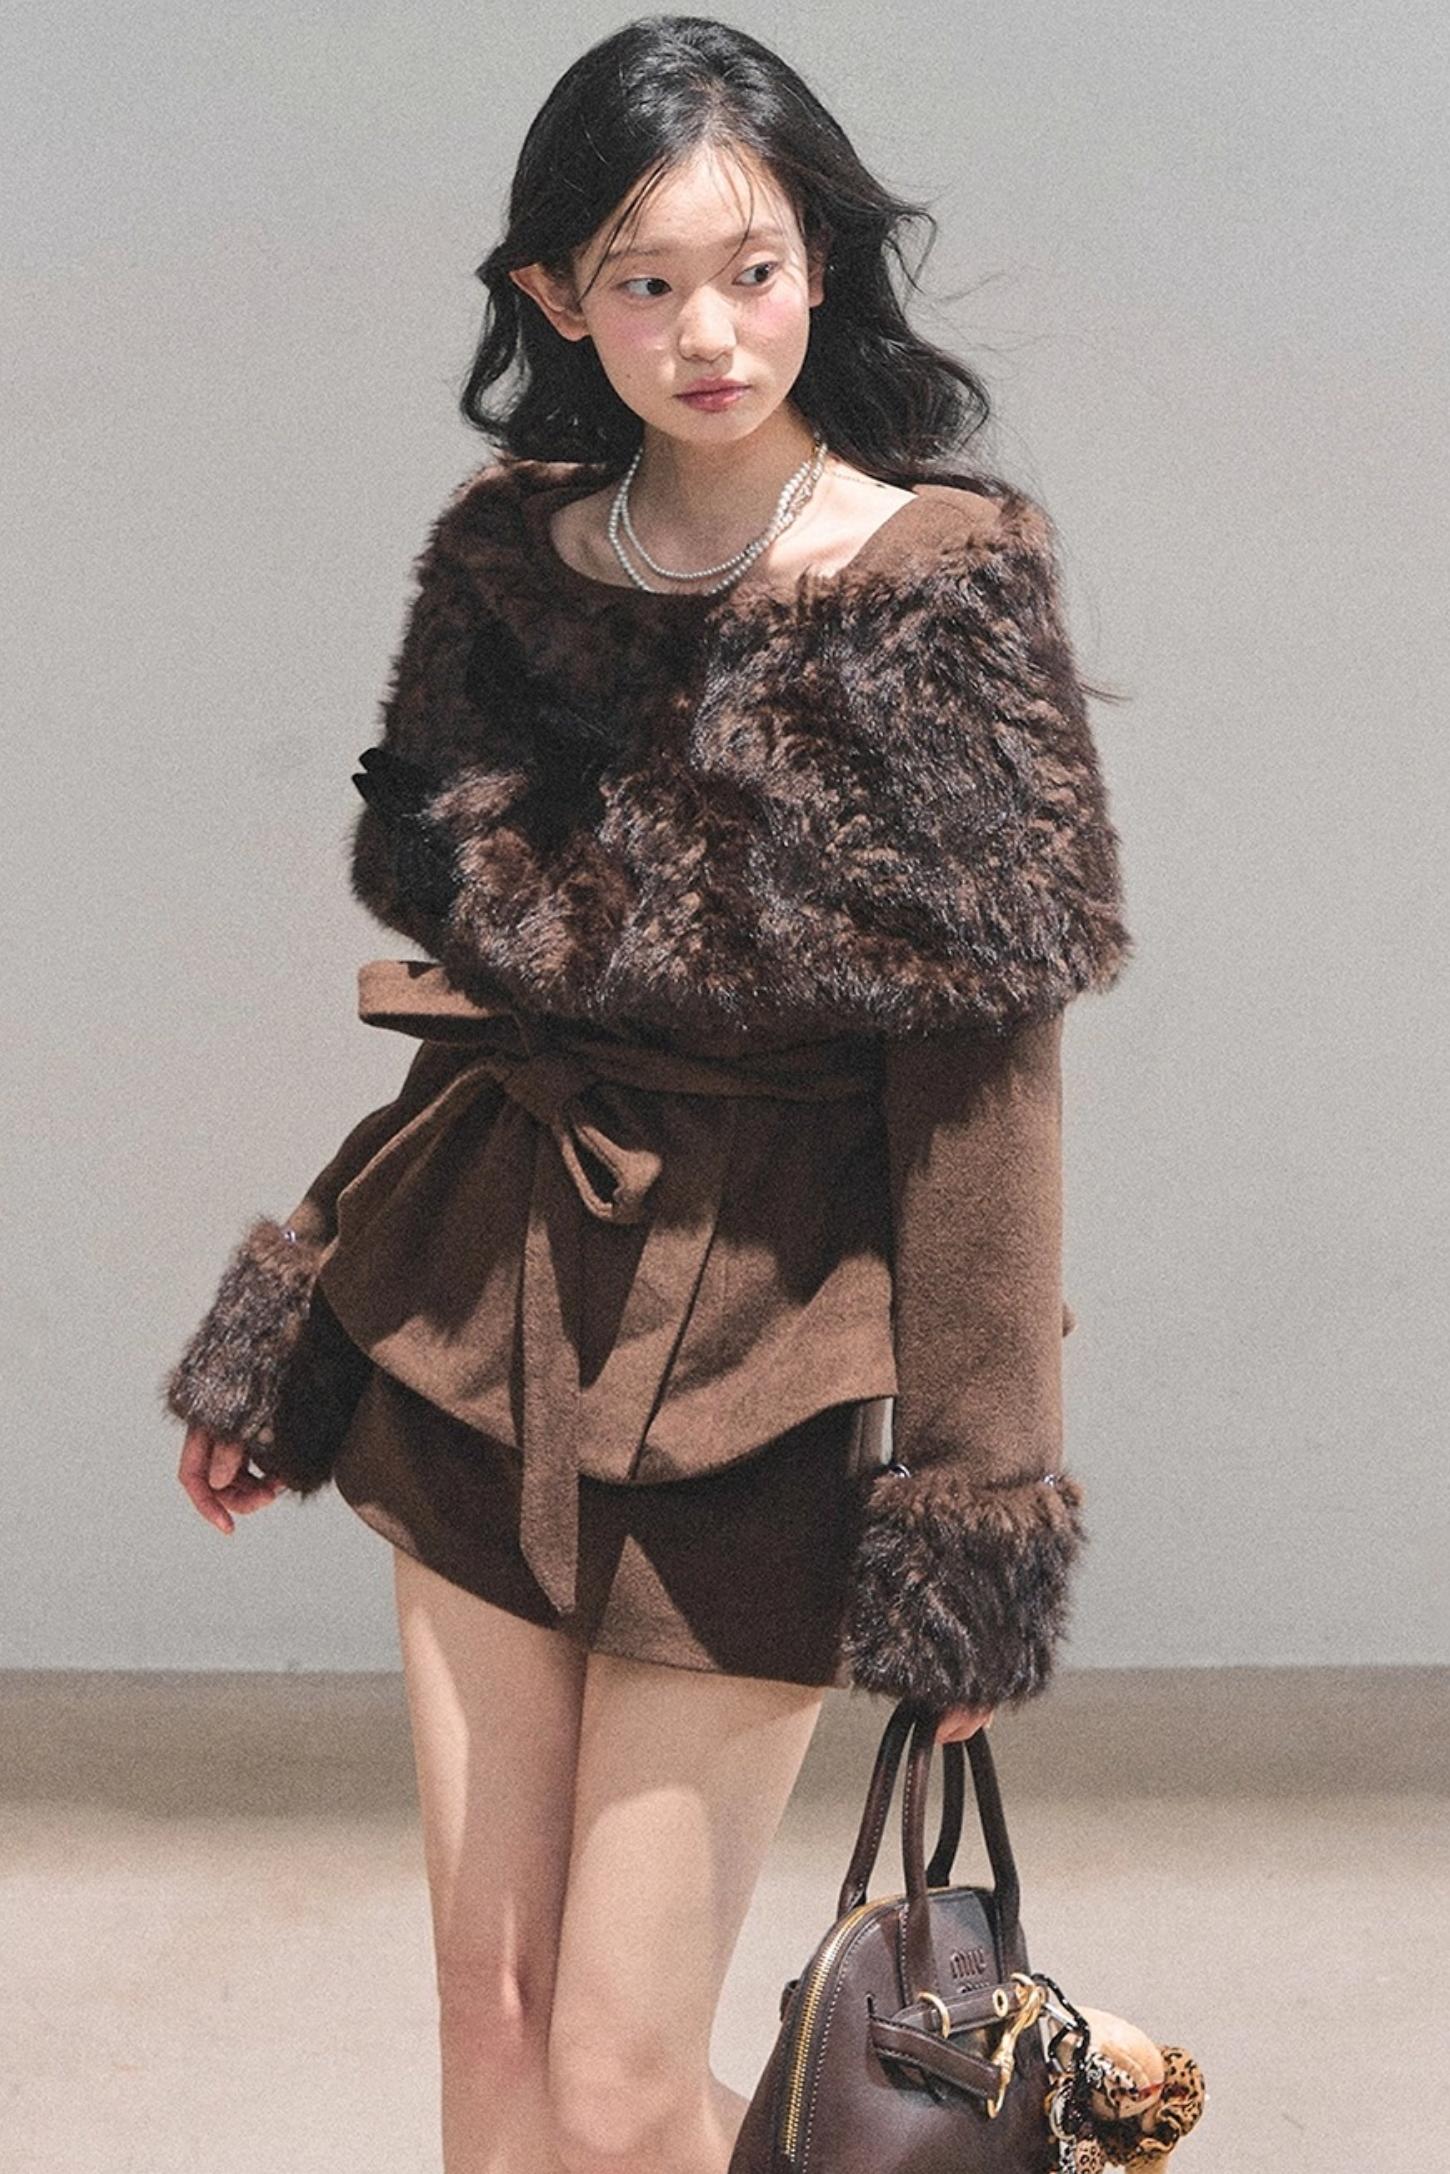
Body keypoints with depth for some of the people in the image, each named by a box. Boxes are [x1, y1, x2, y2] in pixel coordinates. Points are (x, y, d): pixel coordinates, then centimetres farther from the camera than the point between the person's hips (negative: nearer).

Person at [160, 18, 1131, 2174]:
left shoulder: (939, 591, -9)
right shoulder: (510, 556, 6)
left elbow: (983, 1066, -11)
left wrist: (976, 1501, -12)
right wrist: (295, 1316, 17)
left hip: (751, 1356, -5)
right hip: (483, 1319, 5)